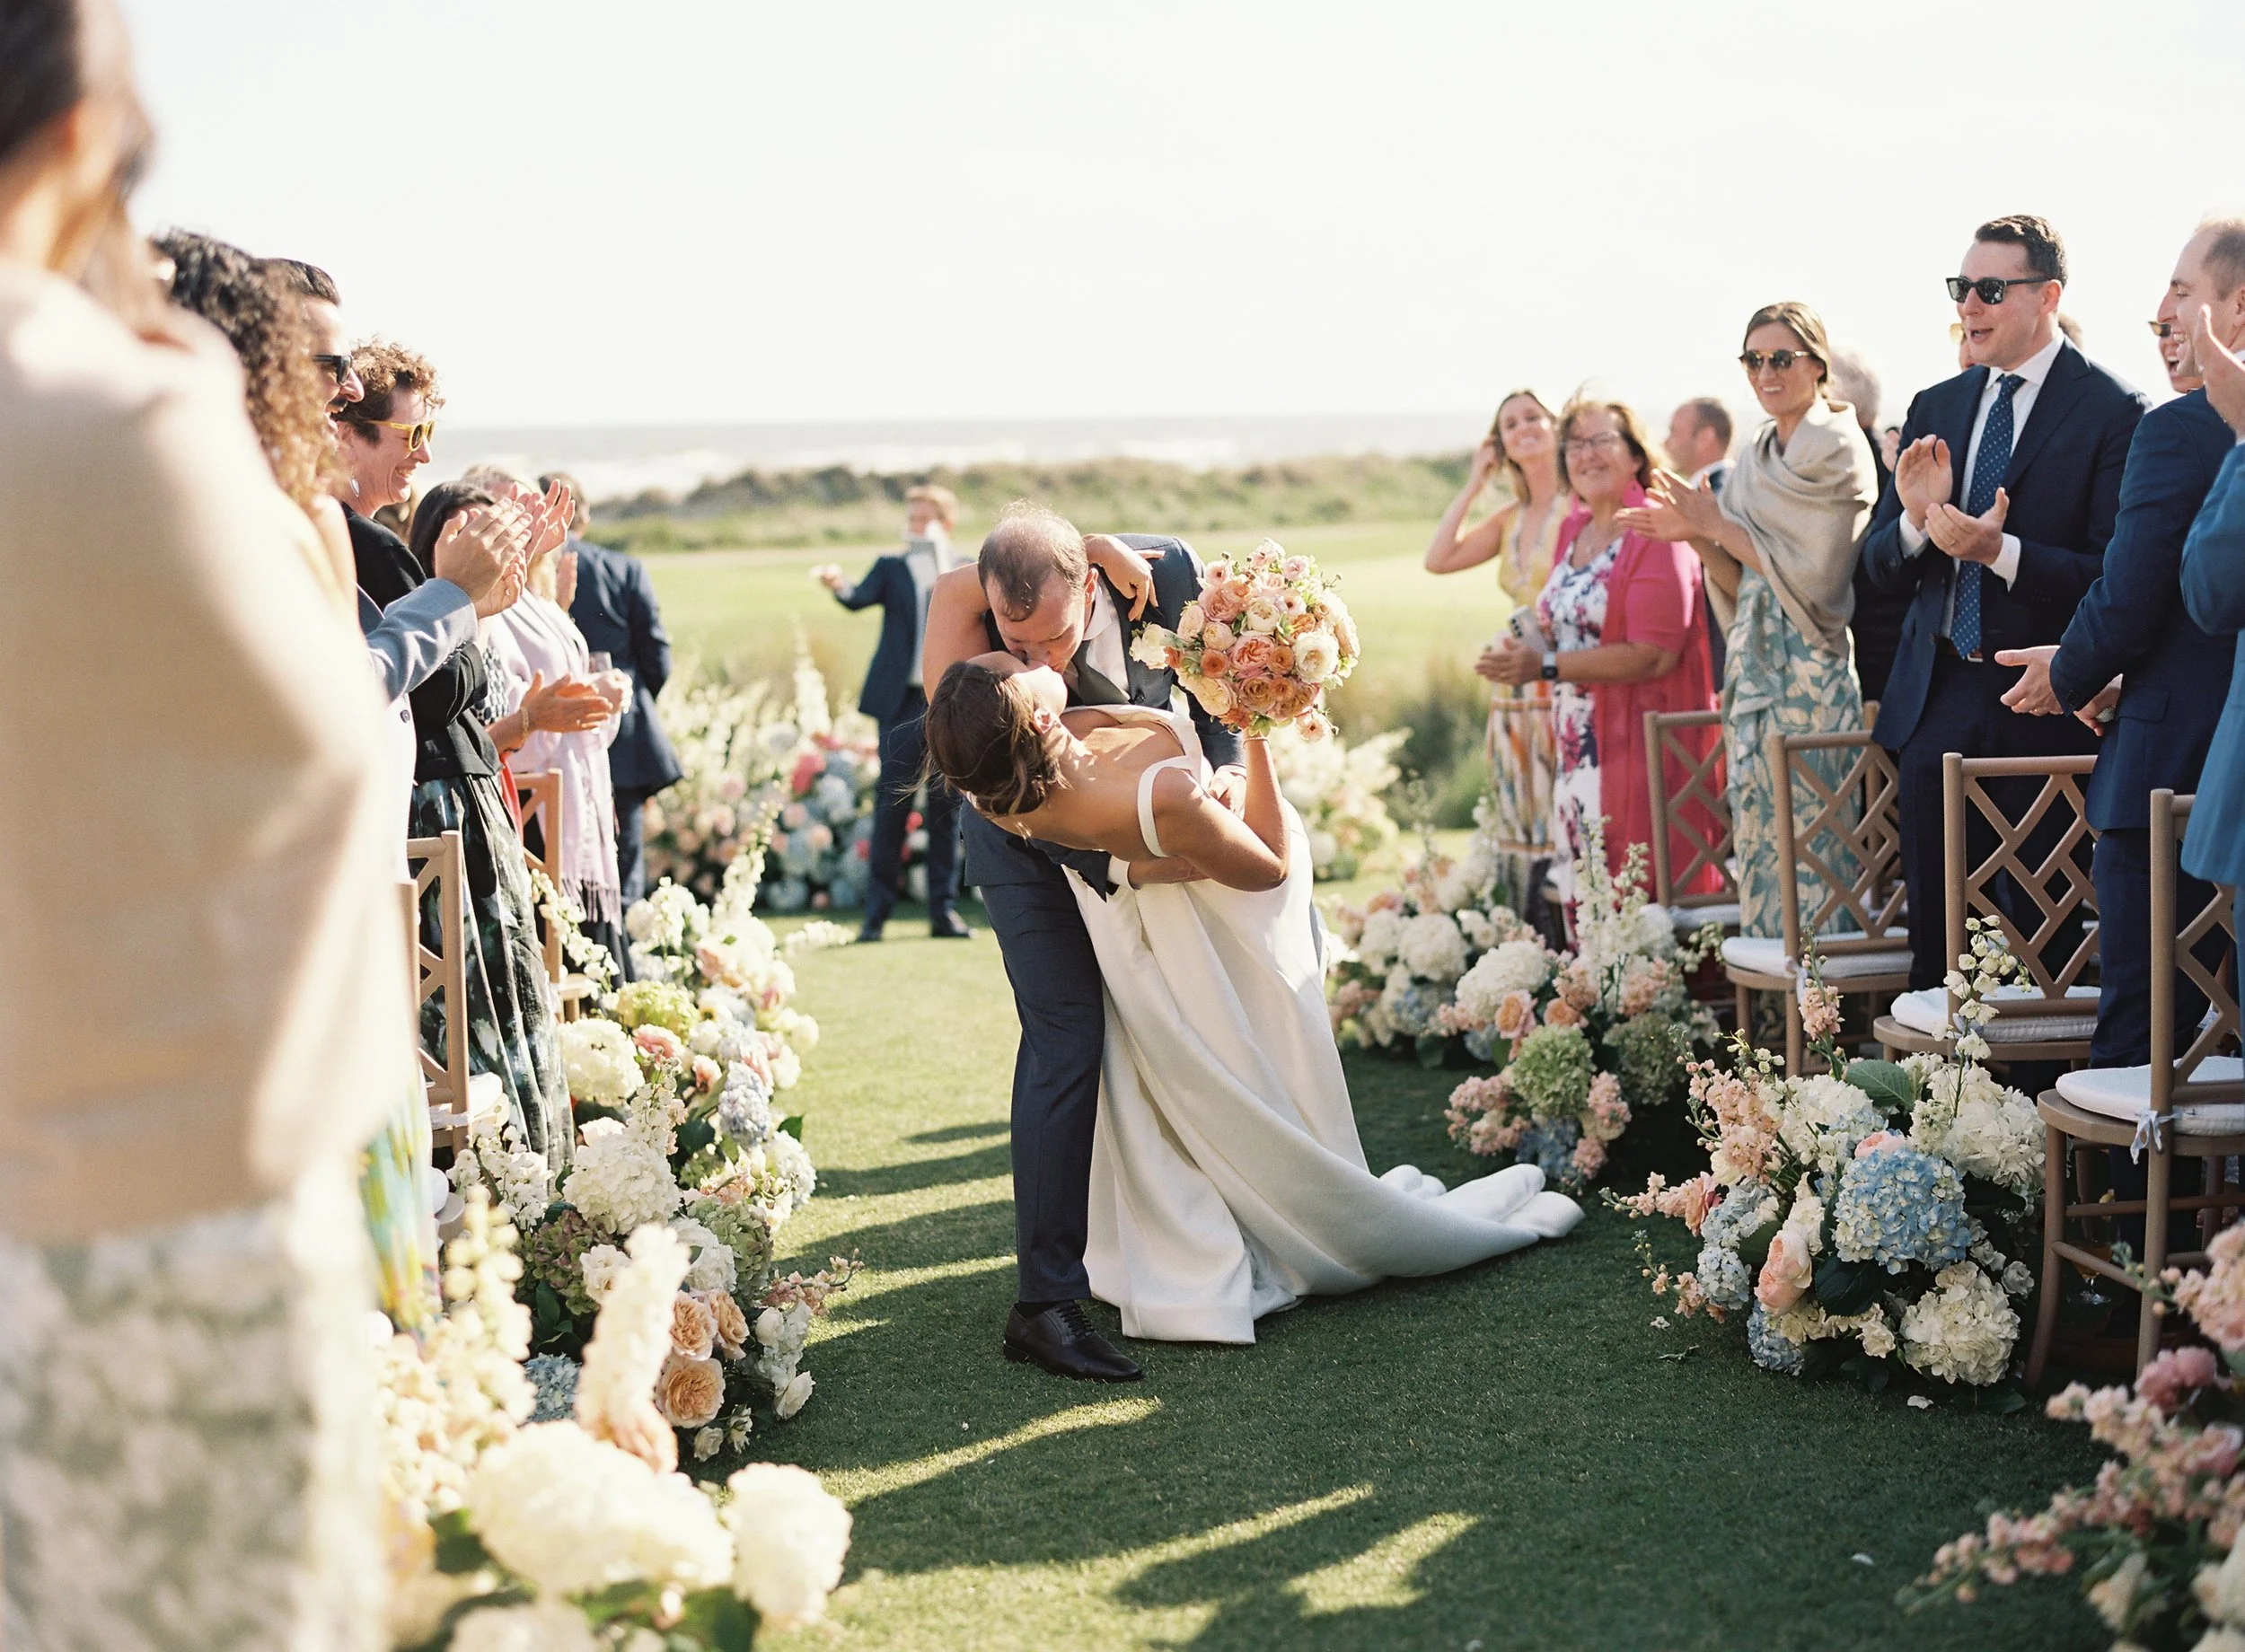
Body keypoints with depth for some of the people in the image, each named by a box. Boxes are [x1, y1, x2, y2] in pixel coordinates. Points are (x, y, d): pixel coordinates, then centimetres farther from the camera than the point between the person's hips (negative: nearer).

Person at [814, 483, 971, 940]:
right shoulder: (891, 567, 10)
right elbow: (861, 598, -10)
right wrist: (839, 585, -29)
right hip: (901, 700, -1)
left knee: (947, 806, 4)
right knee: (892, 801, -4)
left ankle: (943, 909, 10)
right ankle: (877, 911, 0)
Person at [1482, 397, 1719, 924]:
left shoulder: (1654, 535, -11)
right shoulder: (1573, 531, 14)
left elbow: (1653, 655, -19)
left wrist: (1547, 666, -17)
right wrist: (1527, 644, 7)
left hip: (1638, 741, -8)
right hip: (1579, 746, 8)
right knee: (1582, 900, 6)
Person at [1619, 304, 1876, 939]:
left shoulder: (1838, 447, -7)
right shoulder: (1757, 456, 16)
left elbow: (1808, 569, -14)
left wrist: (1718, 524, -8)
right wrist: (1698, 536, -2)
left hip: (1813, 666, -8)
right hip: (1756, 666, 8)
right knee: (1759, 836, 7)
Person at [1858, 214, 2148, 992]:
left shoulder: (2110, 411, -7)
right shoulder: (1935, 408, 11)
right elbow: (1880, 568, 10)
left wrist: (2002, 551, -24)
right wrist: (1916, 519, -11)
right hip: (1938, 699, 5)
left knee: (2036, 923, 1)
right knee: (1932, 921, 10)